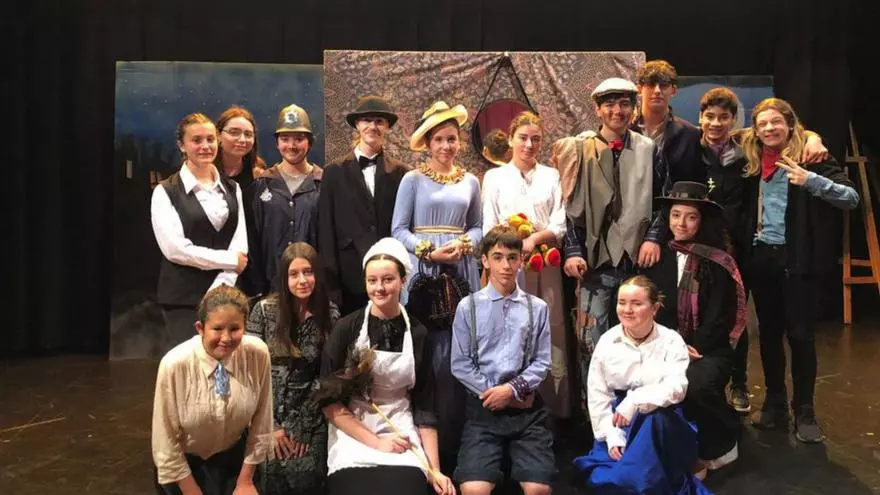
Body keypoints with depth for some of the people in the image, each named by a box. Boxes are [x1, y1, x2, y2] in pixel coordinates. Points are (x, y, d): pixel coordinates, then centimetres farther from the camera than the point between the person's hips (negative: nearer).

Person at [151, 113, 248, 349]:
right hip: (183, 298, -3)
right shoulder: (166, 192, -1)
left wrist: (220, 290, -9)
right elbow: (175, 249, -11)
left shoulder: (232, 189, 12)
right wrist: (230, 260, -7)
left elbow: (240, 244, 4)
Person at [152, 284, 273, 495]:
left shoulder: (258, 353, -22)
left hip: (235, 457, 2)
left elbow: (260, 422, -9)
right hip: (184, 464, -2)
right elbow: (166, 443, -18)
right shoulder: (175, 365, -27)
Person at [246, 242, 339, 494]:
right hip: (268, 413, 0)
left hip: (309, 418, 1)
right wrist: (270, 425, -8)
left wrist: (302, 426, -7)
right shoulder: (265, 310, -6)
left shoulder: (330, 314, -3)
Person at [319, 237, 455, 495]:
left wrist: (434, 469, -3)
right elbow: (328, 399, -4)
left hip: (401, 435, 1)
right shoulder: (346, 328, -4)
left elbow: (424, 405, 4)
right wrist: (375, 442, -12)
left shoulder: (417, 333, 1)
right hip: (352, 437, -1)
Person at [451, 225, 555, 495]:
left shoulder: (537, 308, 6)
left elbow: (542, 362, 5)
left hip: (527, 408, 1)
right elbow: (460, 364, 2)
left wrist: (512, 389, -9)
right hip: (483, 406, -1)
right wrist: (494, 392, -6)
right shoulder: (468, 307, 4)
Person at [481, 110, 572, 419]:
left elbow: (560, 225, 4)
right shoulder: (494, 177, 9)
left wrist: (534, 238, -14)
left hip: (545, 266, 1)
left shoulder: (551, 176, 11)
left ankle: (555, 410, 7)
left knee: (550, 334, -1)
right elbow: (489, 229, 5)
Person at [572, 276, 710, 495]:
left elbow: (676, 387, -18)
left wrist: (634, 402, -28)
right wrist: (611, 435, -11)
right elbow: (597, 394, 0)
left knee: (656, 418, -37)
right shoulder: (607, 341, 1)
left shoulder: (671, 341, -3)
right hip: (618, 423, 1)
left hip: (659, 426, -1)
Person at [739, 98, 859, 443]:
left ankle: (804, 412, 11)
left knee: (799, 333, -1)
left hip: (797, 258, -4)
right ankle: (774, 404, 23)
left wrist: (810, 179, -26)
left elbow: (852, 198, -14)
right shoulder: (752, 163, 8)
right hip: (760, 256, 5)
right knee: (768, 332, 11)